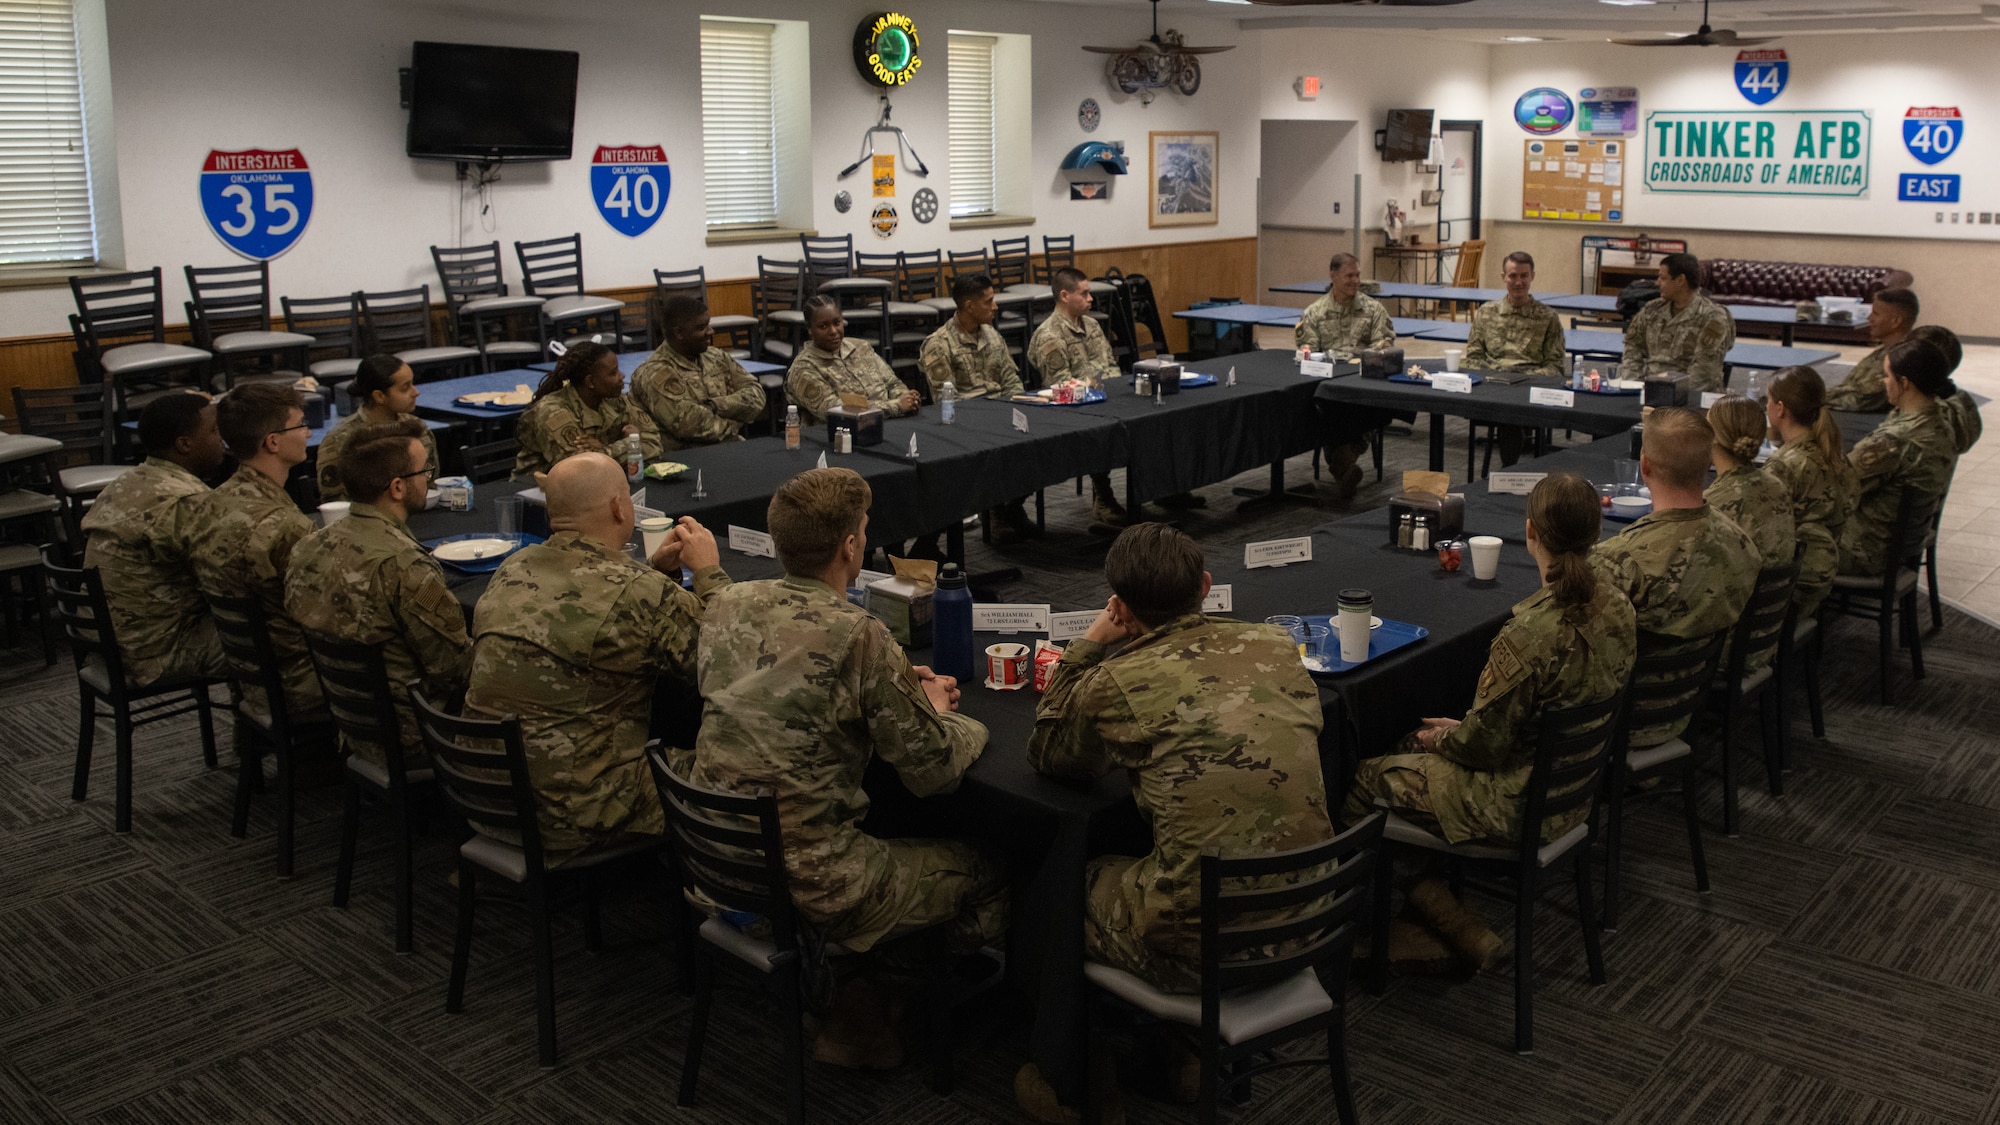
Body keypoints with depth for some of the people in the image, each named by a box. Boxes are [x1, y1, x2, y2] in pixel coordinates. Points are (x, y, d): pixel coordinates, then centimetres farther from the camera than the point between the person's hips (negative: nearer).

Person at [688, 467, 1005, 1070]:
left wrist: (898, 687, 16)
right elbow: (933, 772, -12)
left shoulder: (726, 606, 0)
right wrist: (938, 711, 11)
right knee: (983, 875, 14)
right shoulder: (861, 637, -20)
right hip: (802, 883, -7)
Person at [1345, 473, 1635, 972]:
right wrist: (1460, 731, 11)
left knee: (1363, 782, 8)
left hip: (1517, 806, -9)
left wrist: (1440, 738, 1)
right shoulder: (1617, 606, -7)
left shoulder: (1528, 635, -33)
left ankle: (1457, 929, 15)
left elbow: (1484, 744, -22)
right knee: (1410, 747, 24)